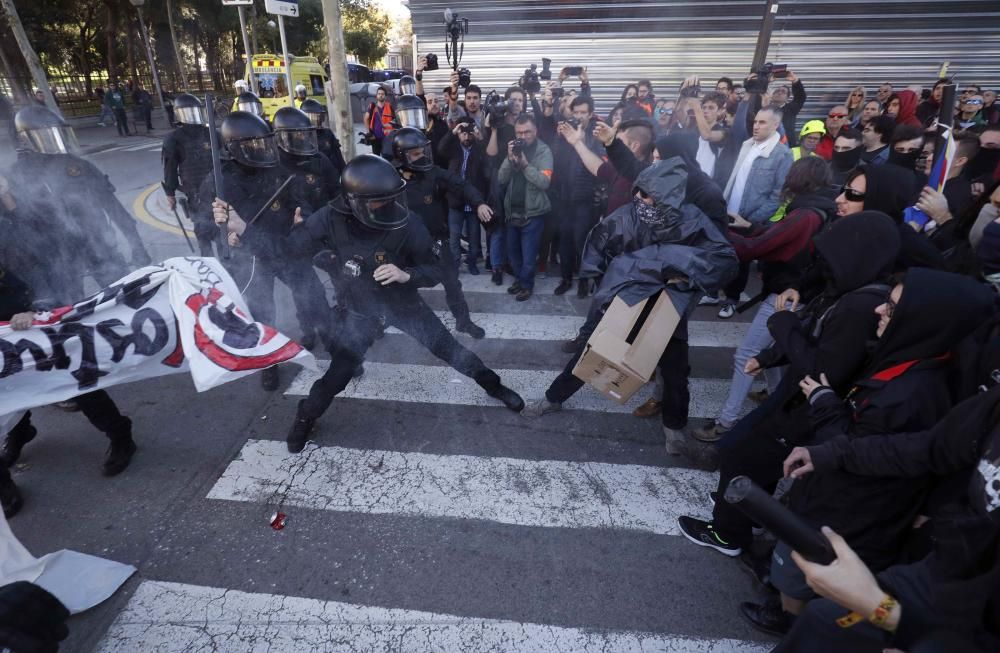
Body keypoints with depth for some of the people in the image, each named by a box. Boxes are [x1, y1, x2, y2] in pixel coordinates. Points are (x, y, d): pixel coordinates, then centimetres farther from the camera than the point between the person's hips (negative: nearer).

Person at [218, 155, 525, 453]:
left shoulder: (407, 224, -26)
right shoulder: (330, 220, -23)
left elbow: (434, 271, -18)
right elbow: (283, 249, -16)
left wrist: (405, 274, -37)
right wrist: (240, 227, -28)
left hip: (403, 302, 0)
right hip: (358, 310, 0)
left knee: (449, 349, 8)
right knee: (337, 374, 3)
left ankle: (492, 385, 35)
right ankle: (305, 418, 34)